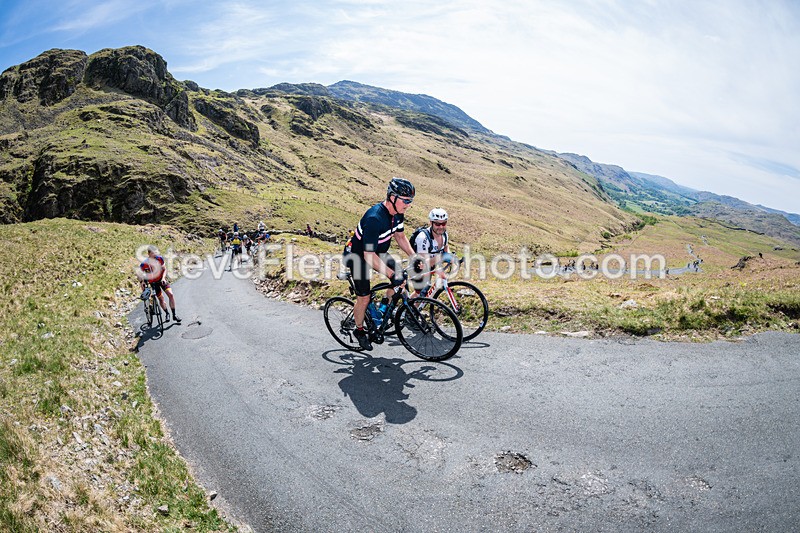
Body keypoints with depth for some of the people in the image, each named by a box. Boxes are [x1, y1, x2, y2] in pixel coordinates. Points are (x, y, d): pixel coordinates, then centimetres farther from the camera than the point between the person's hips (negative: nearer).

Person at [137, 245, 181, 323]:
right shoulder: (144, 263, -22)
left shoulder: (159, 259, -15)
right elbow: (138, 274, -8)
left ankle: (174, 315, -4)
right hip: (153, 282, -1)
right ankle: (167, 314, 27)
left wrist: (163, 277, -18)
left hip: (161, 279, 2)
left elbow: (164, 269, -3)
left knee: (170, 294, -13)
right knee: (161, 299, 2)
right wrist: (142, 281, -19)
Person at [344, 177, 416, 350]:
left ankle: (385, 305, 17)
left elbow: (400, 236, 6)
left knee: (402, 276, -8)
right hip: (358, 255, -7)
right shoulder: (374, 218, -38)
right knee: (364, 298, -2)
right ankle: (359, 330, 24)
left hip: (378, 251, 7)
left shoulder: (397, 213, -12)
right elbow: (368, 255, -37)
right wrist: (392, 275, -39)